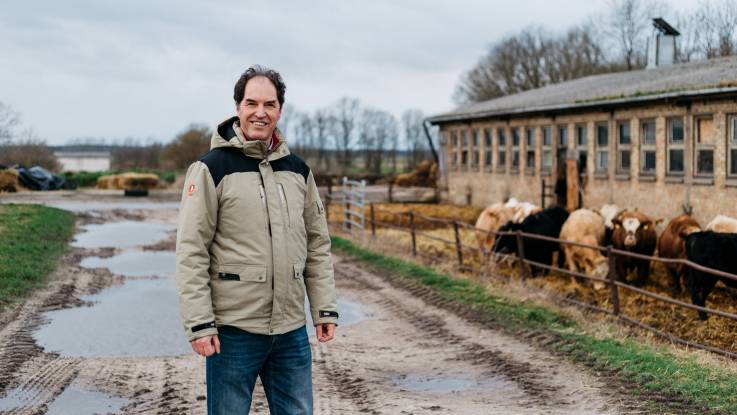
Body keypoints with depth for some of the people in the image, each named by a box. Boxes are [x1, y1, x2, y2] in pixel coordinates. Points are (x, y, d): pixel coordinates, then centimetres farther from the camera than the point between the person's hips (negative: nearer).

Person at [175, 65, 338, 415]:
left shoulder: (298, 170, 10)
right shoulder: (211, 169, -6)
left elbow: (317, 245, 13)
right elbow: (191, 253, -10)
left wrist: (325, 309, 7)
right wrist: (199, 323, -15)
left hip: (292, 331, 5)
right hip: (234, 331, -5)